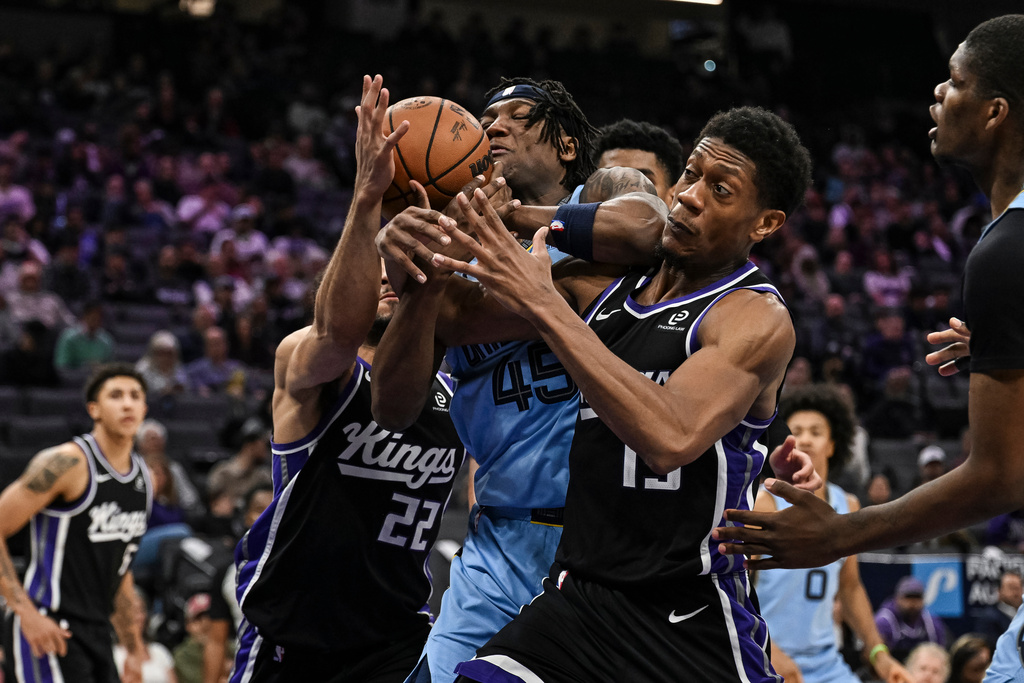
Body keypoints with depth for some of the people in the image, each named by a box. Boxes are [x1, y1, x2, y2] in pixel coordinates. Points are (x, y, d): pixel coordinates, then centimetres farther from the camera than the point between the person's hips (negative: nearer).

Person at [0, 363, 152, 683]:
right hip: (47, 632, -9)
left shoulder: (143, 479, 13)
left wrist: (134, 650, 21)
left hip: (96, 633, 9)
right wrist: (27, 612, -19)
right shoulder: (67, 463, -12)